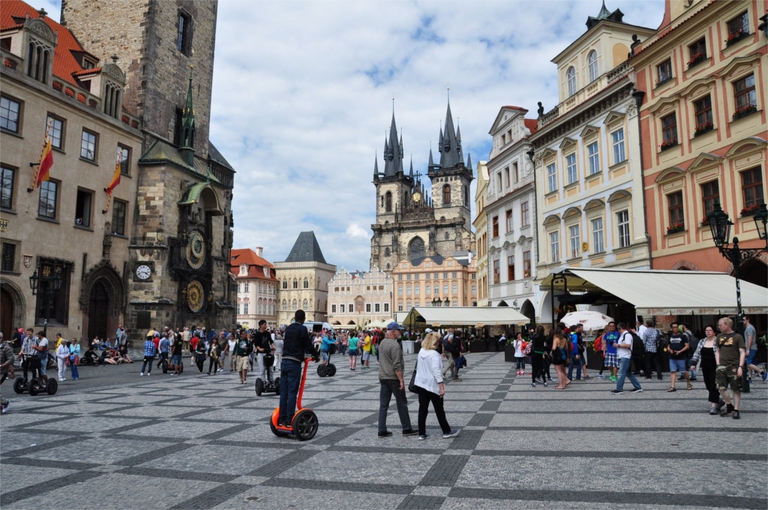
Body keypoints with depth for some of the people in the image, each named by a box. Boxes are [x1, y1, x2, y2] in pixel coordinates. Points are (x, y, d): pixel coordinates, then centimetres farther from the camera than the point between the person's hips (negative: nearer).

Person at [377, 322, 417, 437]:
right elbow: (397, 366, -21)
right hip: (394, 378, -8)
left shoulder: (382, 343, 9)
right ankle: (406, 429, 12)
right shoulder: (395, 345, -17)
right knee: (402, 404, 5)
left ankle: (382, 430, 8)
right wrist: (401, 381, -19)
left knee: (383, 405, 7)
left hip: (382, 378, 8)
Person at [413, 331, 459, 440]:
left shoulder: (421, 352, 4)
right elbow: (437, 371, -23)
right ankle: (447, 431, 20)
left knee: (422, 408, 9)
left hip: (421, 383, 6)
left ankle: (421, 433, 11)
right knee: (439, 409, 7)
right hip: (433, 385, -6)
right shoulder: (434, 354, -18)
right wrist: (442, 387, -21)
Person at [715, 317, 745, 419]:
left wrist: (740, 367, -13)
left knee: (736, 390, 2)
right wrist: (718, 364, 7)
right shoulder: (719, 337, 10)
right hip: (722, 366, 4)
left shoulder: (737, 337, -4)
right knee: (721, 388, -3)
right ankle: (729, 406, 16)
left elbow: (742, 352, -6)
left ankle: (736, 410, 13)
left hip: (734, 366, -4)